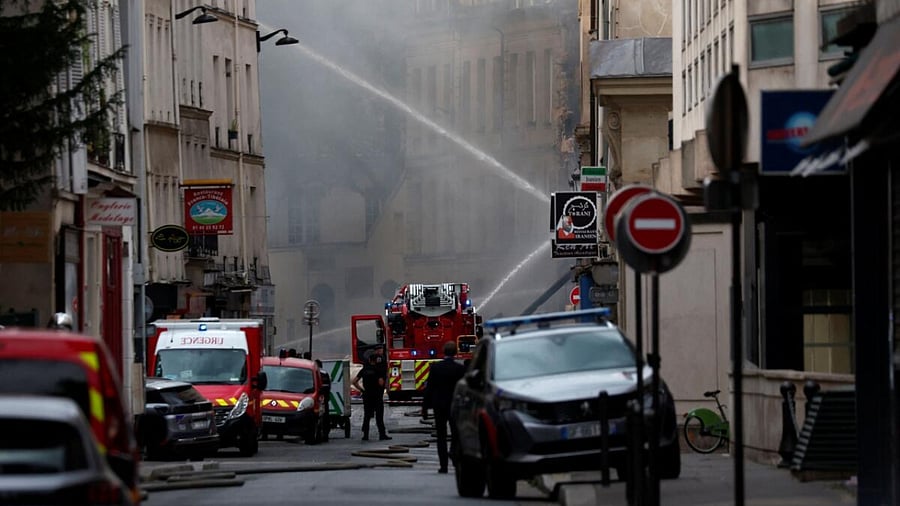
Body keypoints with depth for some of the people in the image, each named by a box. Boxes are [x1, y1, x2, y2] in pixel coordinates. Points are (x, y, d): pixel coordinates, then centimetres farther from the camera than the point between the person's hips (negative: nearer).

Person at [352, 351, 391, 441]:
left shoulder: (364, 370, 6)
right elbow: (381, 382, -18)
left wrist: (361, 389, 8)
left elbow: (354, 381, 4)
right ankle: (382, 434, -2)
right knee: (379, 416, -1)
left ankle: (365, 435, 6)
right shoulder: (377, 370, -8)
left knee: (366, 416, 8)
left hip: (366, 396, 4)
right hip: (376, 396, -4)